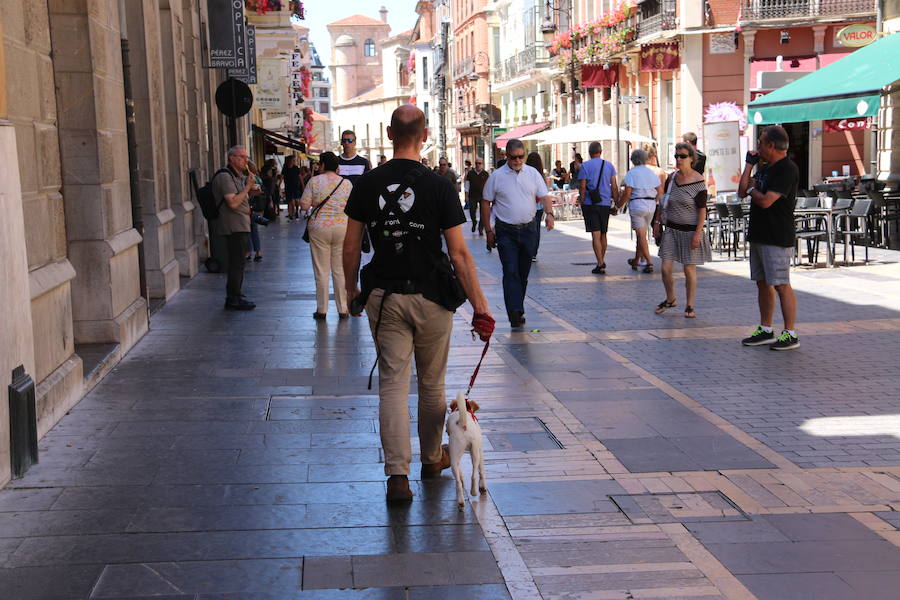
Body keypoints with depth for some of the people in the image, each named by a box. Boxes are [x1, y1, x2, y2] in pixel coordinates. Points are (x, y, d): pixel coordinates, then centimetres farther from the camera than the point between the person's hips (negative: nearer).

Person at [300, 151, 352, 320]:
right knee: (340, 270, 9)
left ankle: (321, 309, 9)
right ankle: (343, 309, 11)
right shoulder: (346, 183, 1)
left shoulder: (314, 181, -5)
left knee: (321, 270, 5)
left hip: (319, 227, -2)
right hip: (342, 228, 2)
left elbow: (304, 206, -6)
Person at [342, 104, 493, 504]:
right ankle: (432, 458, 32)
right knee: (431, 382, 15)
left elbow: (351, 248, 2)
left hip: (384, 298, 1)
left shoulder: (367, 184, -2)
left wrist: (351, 290, 18)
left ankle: (398, 475, -6)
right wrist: (479, 306, -6)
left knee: (392, 383, 2)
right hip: (430, 298, -1)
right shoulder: (439, 186, -9)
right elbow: (459, 254, -11)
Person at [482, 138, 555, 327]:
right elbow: (486, 203, 3)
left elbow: (544, 197, 5)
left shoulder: (533, 173, 5)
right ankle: (515, 312, -19)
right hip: (506, 232, -3)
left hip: (528, 230, 3)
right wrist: (488, 231, 1)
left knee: (523, 272, 10)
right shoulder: (496, 176, -3)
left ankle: (517, 308, 23)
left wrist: (549, 213, -17)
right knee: (510, 271, -13)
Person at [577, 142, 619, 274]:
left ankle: (601, 264, -12)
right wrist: (617, 202, 10)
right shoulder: (609, 165, 5)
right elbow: (614, 186, 4)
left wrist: (581, 201, 0)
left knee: (596, 235, -5)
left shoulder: (585, 166, -5)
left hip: (590, 204, -4)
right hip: (605, 203, 4)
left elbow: (582, 186, -9)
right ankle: (602, 262, 26)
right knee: (603, 234, 15)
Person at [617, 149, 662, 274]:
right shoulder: (651, 173, 9)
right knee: (642, 234, 17)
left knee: (641, 235, -5)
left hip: (637, 206, -6)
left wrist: (619, 204, 1)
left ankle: (649, 262, -16)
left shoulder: (631, 173, -7)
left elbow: (627, 193, -13)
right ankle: (636, 260, 28)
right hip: (651, 206, 6)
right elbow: (660, 191, 7)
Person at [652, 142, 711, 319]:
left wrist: (698, 233, -18)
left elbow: (702, 210, -13)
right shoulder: (671, 178, 5)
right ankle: (670, 299, 25)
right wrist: (657, 222, 14)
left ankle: (690, 306, 18)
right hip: (671, 229, 5)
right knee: (666, 269, 1)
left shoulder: (698, 181, -12)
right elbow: (663, 202, 17)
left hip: (690, 230, -5)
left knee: (689, 269, 3)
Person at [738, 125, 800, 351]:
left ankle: (790, 334, -1)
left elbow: (766, 201, -22)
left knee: (781, 285, -7)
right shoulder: (765, 168, 16)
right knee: (762, 283, 12)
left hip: (777, 237, -9)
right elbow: (742, 192, 13)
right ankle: (765, 331, 19)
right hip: (758, 236, 10)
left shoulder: (787, 169, -15)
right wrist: (749, 165, 8)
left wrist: (752, 189, -2)